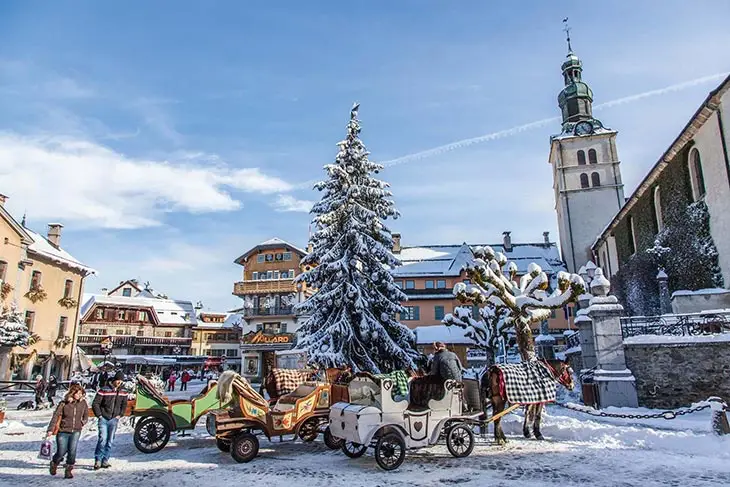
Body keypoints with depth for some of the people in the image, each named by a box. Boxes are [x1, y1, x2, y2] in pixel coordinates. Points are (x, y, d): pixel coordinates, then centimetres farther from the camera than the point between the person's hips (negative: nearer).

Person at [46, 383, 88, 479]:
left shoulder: (83, 403, 2)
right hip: (63, 431, -1)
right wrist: (50, 430, -13)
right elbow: (55, 416, -8)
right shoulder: (64, 403, -7)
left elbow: (86, 414, 18)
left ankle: (69, 470, 4)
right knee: (61, 452, 1)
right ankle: (54, 463, 35)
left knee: (72, 451, -12)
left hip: (76, 431, 1)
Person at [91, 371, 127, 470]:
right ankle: (98, 460, -2)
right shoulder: (104, 390, -6)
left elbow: (124, 404, 18)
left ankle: (105, 461, 14)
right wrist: (99, 415, -7)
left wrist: (120, 414, 7)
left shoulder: (122, 392, 8)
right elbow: (95, 403, -3)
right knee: (103, 438, -14)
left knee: (110, 441, 6)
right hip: (103, 419, -4)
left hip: (114, 419, 4)